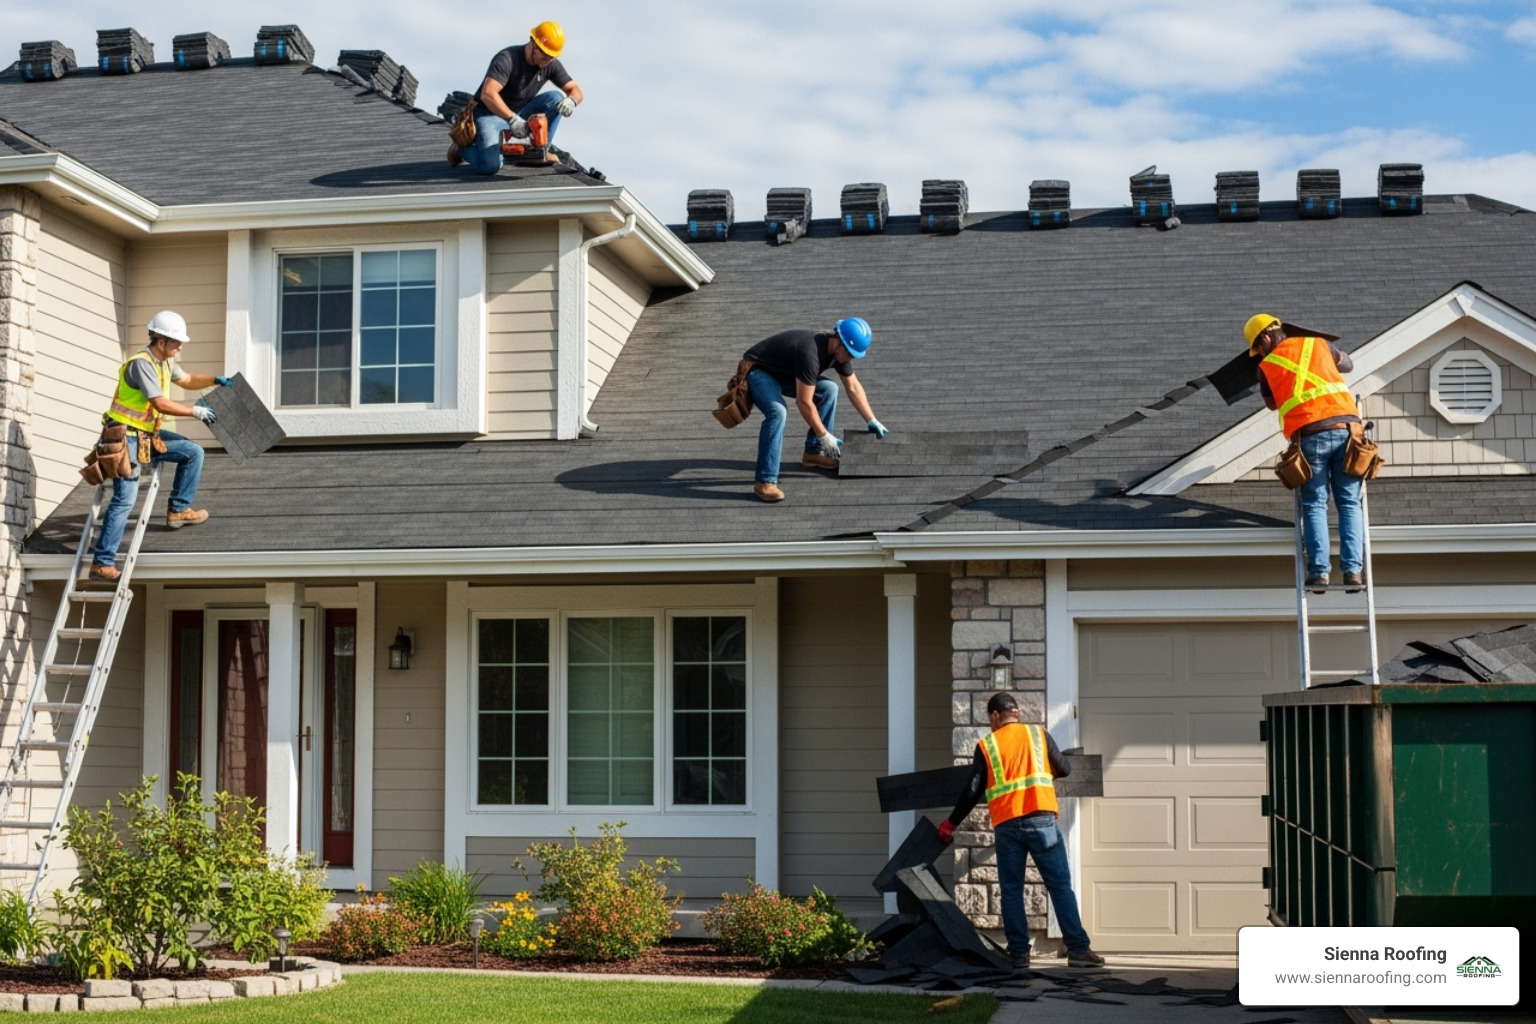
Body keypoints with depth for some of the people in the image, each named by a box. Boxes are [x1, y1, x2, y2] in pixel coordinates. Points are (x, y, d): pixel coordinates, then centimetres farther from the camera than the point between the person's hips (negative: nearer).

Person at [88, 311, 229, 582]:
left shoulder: (165, 363, 9)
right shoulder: (142, 364, -20)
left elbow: (187, 380, 29)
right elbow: (161, 404, -26)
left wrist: (216, 380, 16)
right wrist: (196, 411, -19)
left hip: (148, 434, 9)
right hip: (127, 437, -9)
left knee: (193, 452, 9)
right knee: (125, 499, -13)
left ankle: (178, 510, 17)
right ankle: (102, 562, -13)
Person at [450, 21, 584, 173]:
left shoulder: (551, 64, -5)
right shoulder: (508, 59, -26)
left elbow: (575, 90, -2)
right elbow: (488, 95, -37)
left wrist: (571, 101, -28)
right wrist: (513, 120, -45)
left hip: (519, 114, 6)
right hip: (491, 114, -6)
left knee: (556, 99, -17)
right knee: (490, 166, -30)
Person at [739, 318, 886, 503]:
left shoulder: (839, 350, -7)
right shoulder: (810, 354, -35)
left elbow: (853, 387, 8)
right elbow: (804, 403, -30)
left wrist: (872, 421, 8)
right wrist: (824, 436, -22)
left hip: (784, 372, 10)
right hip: (757, 371, -10)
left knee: (828, 390, 5)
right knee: (777, 412, -33)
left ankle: (813, 453, 13)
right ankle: (765, 482, -32)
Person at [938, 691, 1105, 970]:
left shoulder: (986, 745, 6)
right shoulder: (1039, 734, 8)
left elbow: (972, 791, 5)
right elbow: (1064, 769, 10)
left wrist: (951, 823, 16)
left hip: (1007, 825, 0)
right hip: (1041, 820, 0)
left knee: (1011, 890, 9)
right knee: (1060, 885, 1)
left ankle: (1019, 953, 6)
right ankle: (1078, 949, -5)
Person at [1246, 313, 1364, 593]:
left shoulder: (1267, 366, 10)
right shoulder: (1319, 344, 18)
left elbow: (1271, 404, 27)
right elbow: (1348, 364, 38)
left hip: (1311, 435, -2)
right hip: (1346, 427, 2)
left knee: (1315, 505, 7)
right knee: (1349, 504, 6)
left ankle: (1319, 571, -3)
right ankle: (1353, 570, -3)